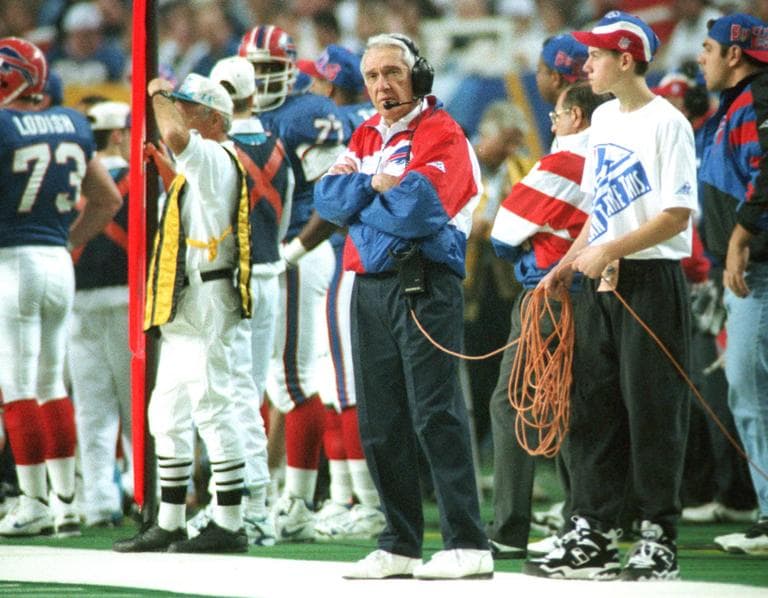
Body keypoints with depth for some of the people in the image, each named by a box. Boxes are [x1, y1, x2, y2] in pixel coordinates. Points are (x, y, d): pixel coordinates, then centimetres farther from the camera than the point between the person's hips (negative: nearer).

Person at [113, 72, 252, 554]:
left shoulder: (214, 156, -11)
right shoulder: (199, 164, 21)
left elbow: (174, 136, -29)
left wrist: (161, 98, -13)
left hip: (207, 303, -11)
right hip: (184, 314, 11)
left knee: (213, 409, -10)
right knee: (168, 416, 13)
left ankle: (229, 525, -10)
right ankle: (168, 525, 17)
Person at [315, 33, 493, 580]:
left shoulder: (441, 134, -6)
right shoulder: (366, 138, 18)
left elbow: (417, 208, -18)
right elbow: (329, 200, 8)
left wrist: (359, 200, -2)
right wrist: (373, 186, -9)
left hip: (423, 285, -8)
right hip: (370, 288, 8)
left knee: (435, 416, -12)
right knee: (380, 423, 9)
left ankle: (469, 546, -12)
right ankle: (400, 547, 16)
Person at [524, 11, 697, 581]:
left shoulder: (667, 123, -12)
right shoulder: (603, 119, 14)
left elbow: (678, 214, -18)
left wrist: (610, 251, -21)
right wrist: (570, 262, 13)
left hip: (652, 282, -8)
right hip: (601, 283, 8)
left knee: (653, 411, -4)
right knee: (592, 406, 7)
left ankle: (659, 539, 2)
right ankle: (593, 535, 11)